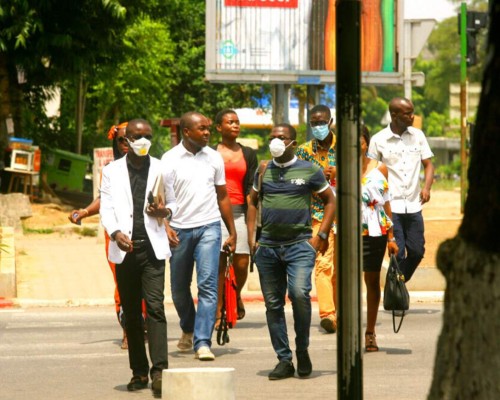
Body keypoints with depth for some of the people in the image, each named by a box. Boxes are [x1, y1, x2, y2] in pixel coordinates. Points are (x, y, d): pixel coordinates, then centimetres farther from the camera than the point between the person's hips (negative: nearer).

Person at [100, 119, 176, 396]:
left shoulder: (161, 170, 10)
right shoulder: (112, 171, 10)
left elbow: (173, 203, 18)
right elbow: (106, 208, 2)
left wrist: (164, 211, -6)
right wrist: (116, 233, -17)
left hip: (152, 248, -2)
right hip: (125, 250, 2)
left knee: (155, 307, -15)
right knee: (131, 312, 7)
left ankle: (159, 370, -22)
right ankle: (139, 372, 14)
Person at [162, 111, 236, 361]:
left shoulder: (214, 158, 8)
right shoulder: (170, 160, -1)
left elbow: (222, 196, 15)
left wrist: (232, 232, 15)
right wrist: (164, 226, -21)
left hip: (208, 227, 1)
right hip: (180, 230, -1)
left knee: (207, 285, -13)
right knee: (179, 288, 11)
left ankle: (202, 342, -15)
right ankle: (188, 329, 38)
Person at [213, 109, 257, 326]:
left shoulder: (248, 154, 14)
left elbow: (251, 187, 10)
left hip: (239, 211, 2)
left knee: (241, 263, -6)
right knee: (218, 263, -4)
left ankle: (236, 296, 24)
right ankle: (218, 314, 1)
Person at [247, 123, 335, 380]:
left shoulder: (309, 171, 2)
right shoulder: (264, 172, 12)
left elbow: (330, 201, 8)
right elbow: (253, 202, 22)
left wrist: (321, 236, -1)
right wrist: (251, 237, 11)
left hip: (300, 244, -4)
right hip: (267, 246, 4)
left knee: (299, 292, -23)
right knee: (273, 304, 4)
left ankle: (302, 350, -3)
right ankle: (284, 360, 12)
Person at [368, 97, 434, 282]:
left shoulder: (417, 135, 7)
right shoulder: (378, 140, -3)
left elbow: (428, 164, 11)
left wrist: (426, 187, -7)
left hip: (413, 205, 4)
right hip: (391, 206, -4)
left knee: (417, 251, 5)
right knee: (398, 254, -5)